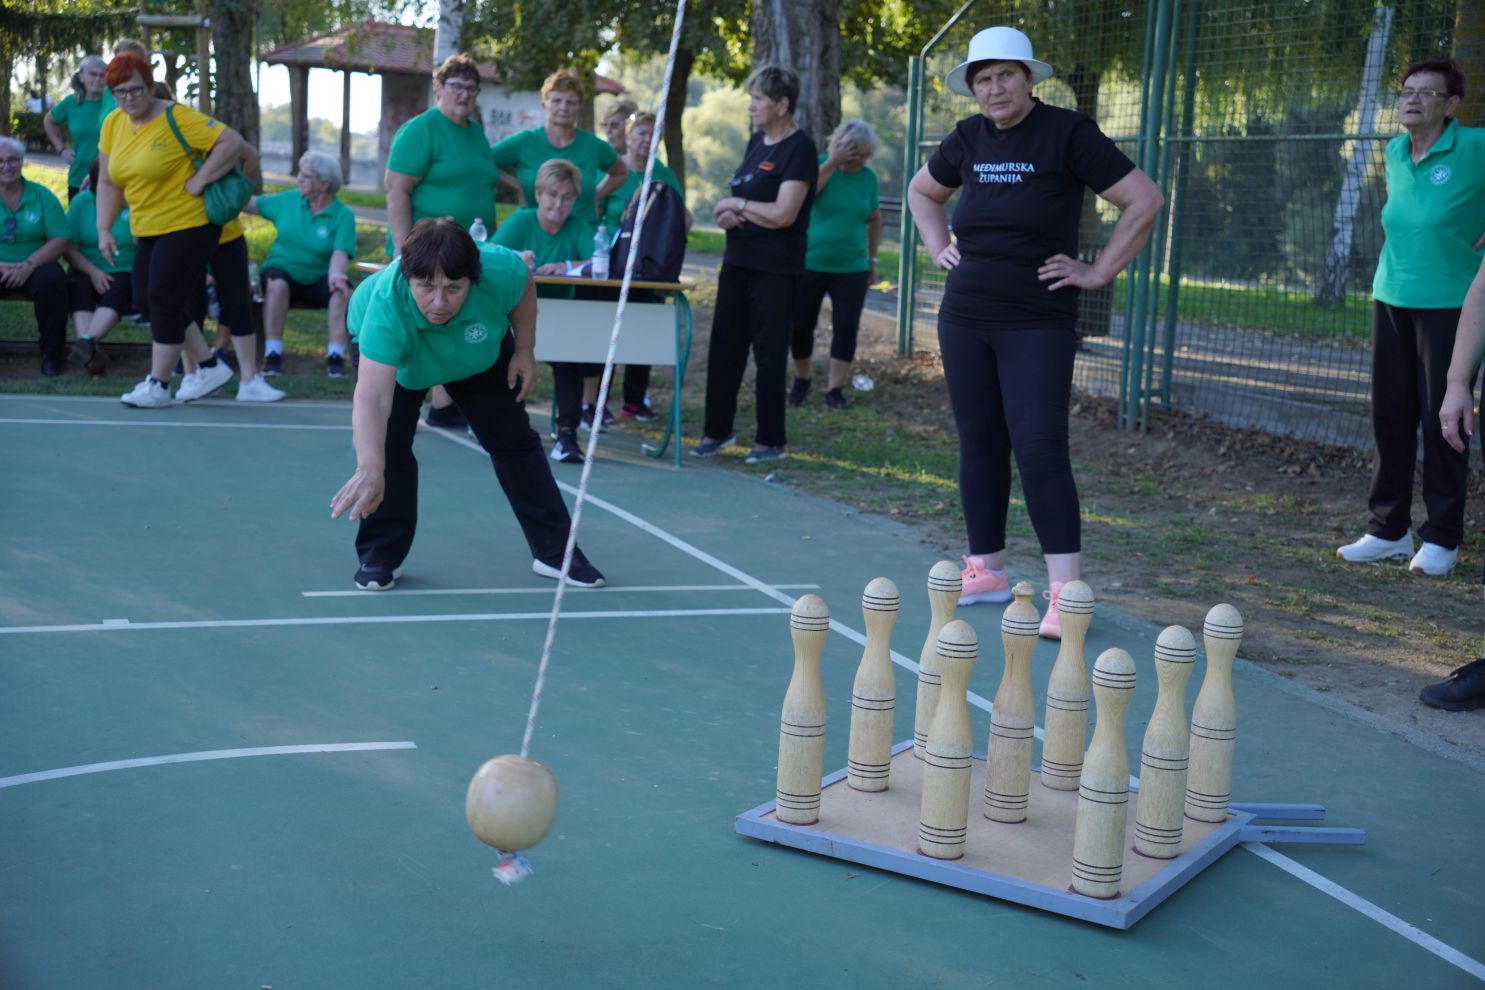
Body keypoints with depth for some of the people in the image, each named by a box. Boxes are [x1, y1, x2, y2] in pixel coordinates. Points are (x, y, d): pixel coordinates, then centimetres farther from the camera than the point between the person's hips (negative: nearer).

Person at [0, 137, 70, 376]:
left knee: (53, 280, -33)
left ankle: (51, 354, -16)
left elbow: (60, 240, -2)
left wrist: (29, 265, -17)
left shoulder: (41, 195, 5)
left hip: (35, 268, 0)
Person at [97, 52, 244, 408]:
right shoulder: (113, 125, 7)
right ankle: (210, 367, 20)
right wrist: (104, 229, 5)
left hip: (188, 223, -8)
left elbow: (232, 142, -18)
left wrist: (199, 180, -20)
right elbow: (108, 183, 12)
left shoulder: (177, 118, -14)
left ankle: (158, 385, 4)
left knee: (165, 301, -6)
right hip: (147, 230, 8)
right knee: (152, 299, 7)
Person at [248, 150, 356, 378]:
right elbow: (252, 204, 13)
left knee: (342, 290, -32)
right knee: (277, 284, -33)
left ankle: (335, 357, -26)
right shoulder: (289, 200, 3)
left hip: (318, 280, -1)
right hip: (283, 270, 2)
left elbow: (341, 253, -19)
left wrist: (335, 274, -40)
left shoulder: (343, 215, -7)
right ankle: (272, 355, -29)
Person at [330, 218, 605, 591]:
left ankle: (555, 551, 14)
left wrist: (524, 350, -12)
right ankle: (380, 555, -2)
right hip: (384, 346, -2)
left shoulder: (499, 269, -41)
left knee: (514, 440, 1)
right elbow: (372, 399, -56)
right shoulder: (386, 303, -47)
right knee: (387, 441, -20)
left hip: (480, 352, 2)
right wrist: (369, 470, -68)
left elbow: (524, 285, -13)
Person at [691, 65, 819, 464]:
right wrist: (728, 215, -2)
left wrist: (736, 204, -7)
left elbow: (782, 214, -20)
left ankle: (770, 440, 10)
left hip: (775, 268, -8)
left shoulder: (799, 148, -12)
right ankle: (717, 430, 20)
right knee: (723, 348, 9)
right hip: (738, 261, 8)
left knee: (769, 352, 0)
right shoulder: (756, 141, 13)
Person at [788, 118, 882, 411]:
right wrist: (833, 163, -22)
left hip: (852, 269, 2)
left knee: (846, 329, -3)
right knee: (800, 325, 2)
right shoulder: (818, 163, -4)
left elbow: (875, 219, 16)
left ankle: (835, 389, 4)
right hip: (810, 263, -2)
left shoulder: (868, 177, 4)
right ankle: (802, 379, 24)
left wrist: (873, 258, 13)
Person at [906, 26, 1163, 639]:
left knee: (1040, 450, -12)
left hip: (1038, 323, -5)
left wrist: (1099, 272, -10)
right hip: (964, 318, 6)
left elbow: (1145, 201, -11)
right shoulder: (969, 139, 7)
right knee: (979, 446, 11)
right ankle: (986, 570, 23)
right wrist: (938, 249, 13)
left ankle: (1064, 592, -11)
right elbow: (921, 191, 27)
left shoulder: (1066, 134, -9)